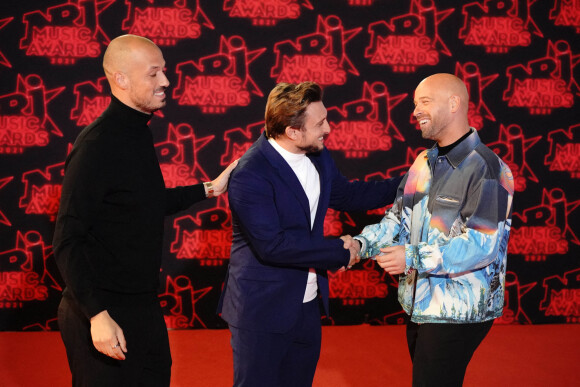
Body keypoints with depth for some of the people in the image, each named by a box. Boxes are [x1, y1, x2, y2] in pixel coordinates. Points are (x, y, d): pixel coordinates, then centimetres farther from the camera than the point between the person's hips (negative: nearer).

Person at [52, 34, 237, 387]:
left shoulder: (138, 133, 8)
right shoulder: (97, 144, -20)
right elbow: (68, 241, -22)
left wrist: (209, 189, 17)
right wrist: (97, 315, -28)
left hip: (142, 305, 9)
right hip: (105, 313, -9)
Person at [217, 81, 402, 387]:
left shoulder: (317, 156, 3)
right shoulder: (249, 176, -24)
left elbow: (345, 196, 19)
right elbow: (272, 245, -29)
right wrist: (339, 251, -21)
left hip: (307, 304, 8)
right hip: (263, 311, -8)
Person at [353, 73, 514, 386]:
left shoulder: (486, 170, -17)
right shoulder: (424, 162, 9)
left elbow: (482, 245, -23)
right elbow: (399, 219, 9)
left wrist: (412, 258, -25)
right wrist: (361, 244, -9)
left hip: (457, 313, -8)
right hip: (419, 303, 8)